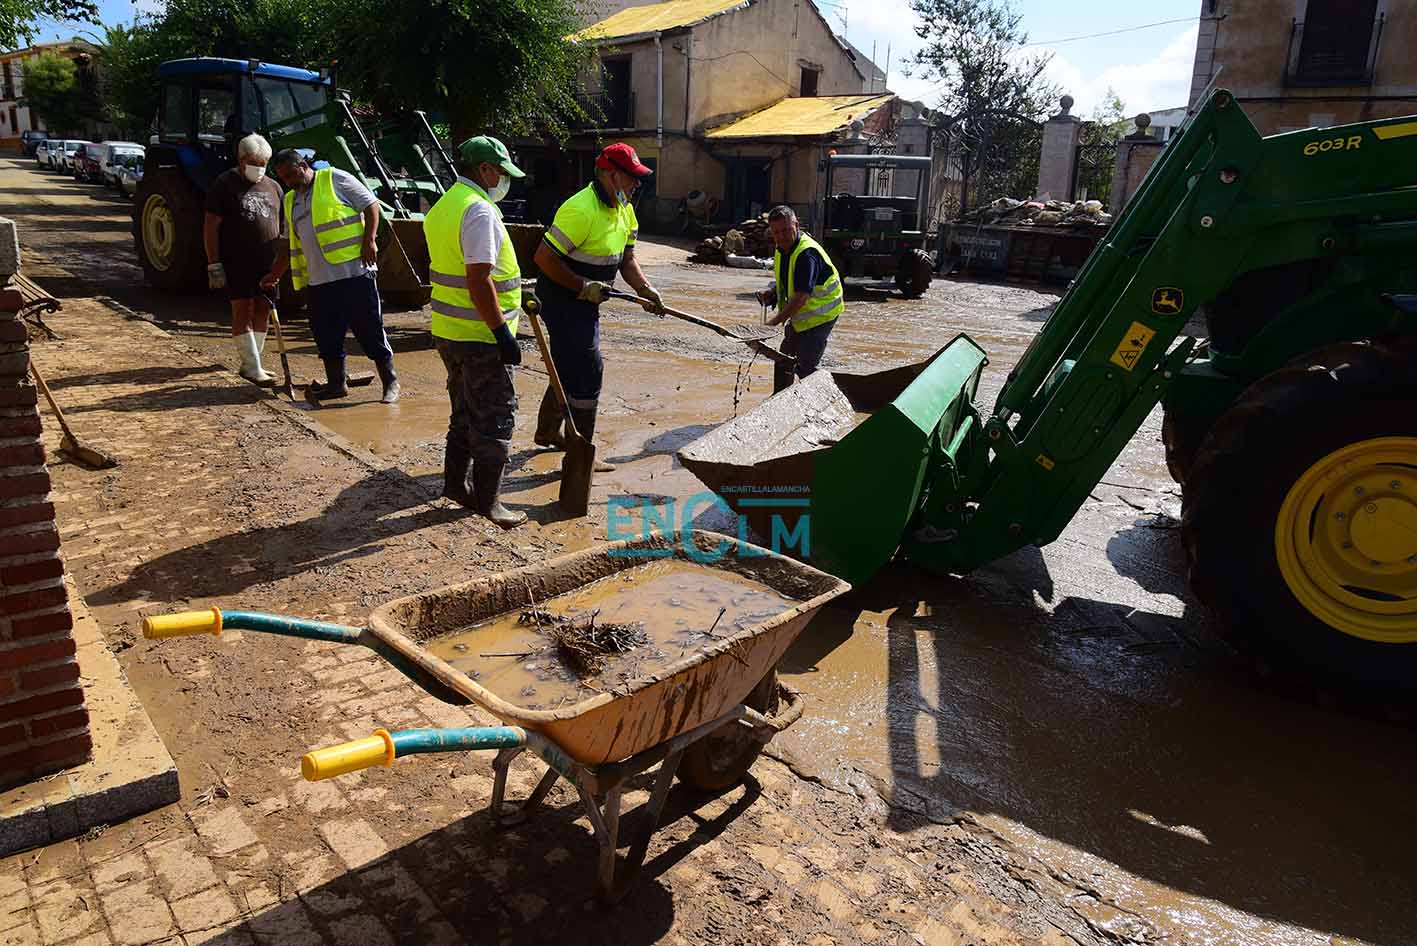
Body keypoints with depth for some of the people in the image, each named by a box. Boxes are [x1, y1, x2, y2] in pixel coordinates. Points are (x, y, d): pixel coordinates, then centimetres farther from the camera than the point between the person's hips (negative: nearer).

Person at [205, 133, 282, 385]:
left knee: (263, 310, 8)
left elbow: (279, 227, 20)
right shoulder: (224, 184, -4)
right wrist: (214, 264, -12)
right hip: (236, 262, -6)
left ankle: (251, 362, 18)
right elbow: (210, 227, -6)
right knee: (243, 310, -6)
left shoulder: (273, 187, 13)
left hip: (267, 262, 6)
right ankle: (252, 367, -7)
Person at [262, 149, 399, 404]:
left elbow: (371, 205, -3)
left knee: (370, 329, -4)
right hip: (319, 280, 7)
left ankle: (390, 381, 4)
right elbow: (290, 244, 29)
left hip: (354, 271, -7)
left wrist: (369, 240, -13)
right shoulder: (291, 201, 22)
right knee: (326, 335, 7)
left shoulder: (336, 179, 2)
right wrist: (275, 274, 27)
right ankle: (336, 384, 19)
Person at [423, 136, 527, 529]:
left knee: (465, 412, 20)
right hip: (480, 337, -10)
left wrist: (517, 293, 25)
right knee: (494, 419, 0)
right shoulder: (479, 210, -18)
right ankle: (488, 501, 7)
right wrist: (503, 332, -22)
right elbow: (479, 282, -25)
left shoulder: (443, 206, 14)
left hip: (448, 332, 10)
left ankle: (455, 485, 29)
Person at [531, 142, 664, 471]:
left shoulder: (624, 210, 6)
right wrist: (584, 287, -25)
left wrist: (645, 289, -5)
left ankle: (547, 431, 39)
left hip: (583, 300, 10)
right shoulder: (581, 210, -25)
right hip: (562, 298, -10)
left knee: (569, 365, 21)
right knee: (587, 370, -8)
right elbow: (544, 257, -25)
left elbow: (626, 259, 12)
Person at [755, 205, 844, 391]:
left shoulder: (807, 253, -29)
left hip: (820, 316, -10)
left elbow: (801, 297, -36)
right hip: (799, 315, 10)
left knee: (805, 369, -14)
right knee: (783, 360, 18)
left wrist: (774, 322, -39)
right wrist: (772, 292, -3)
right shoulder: (781, 249, 1)